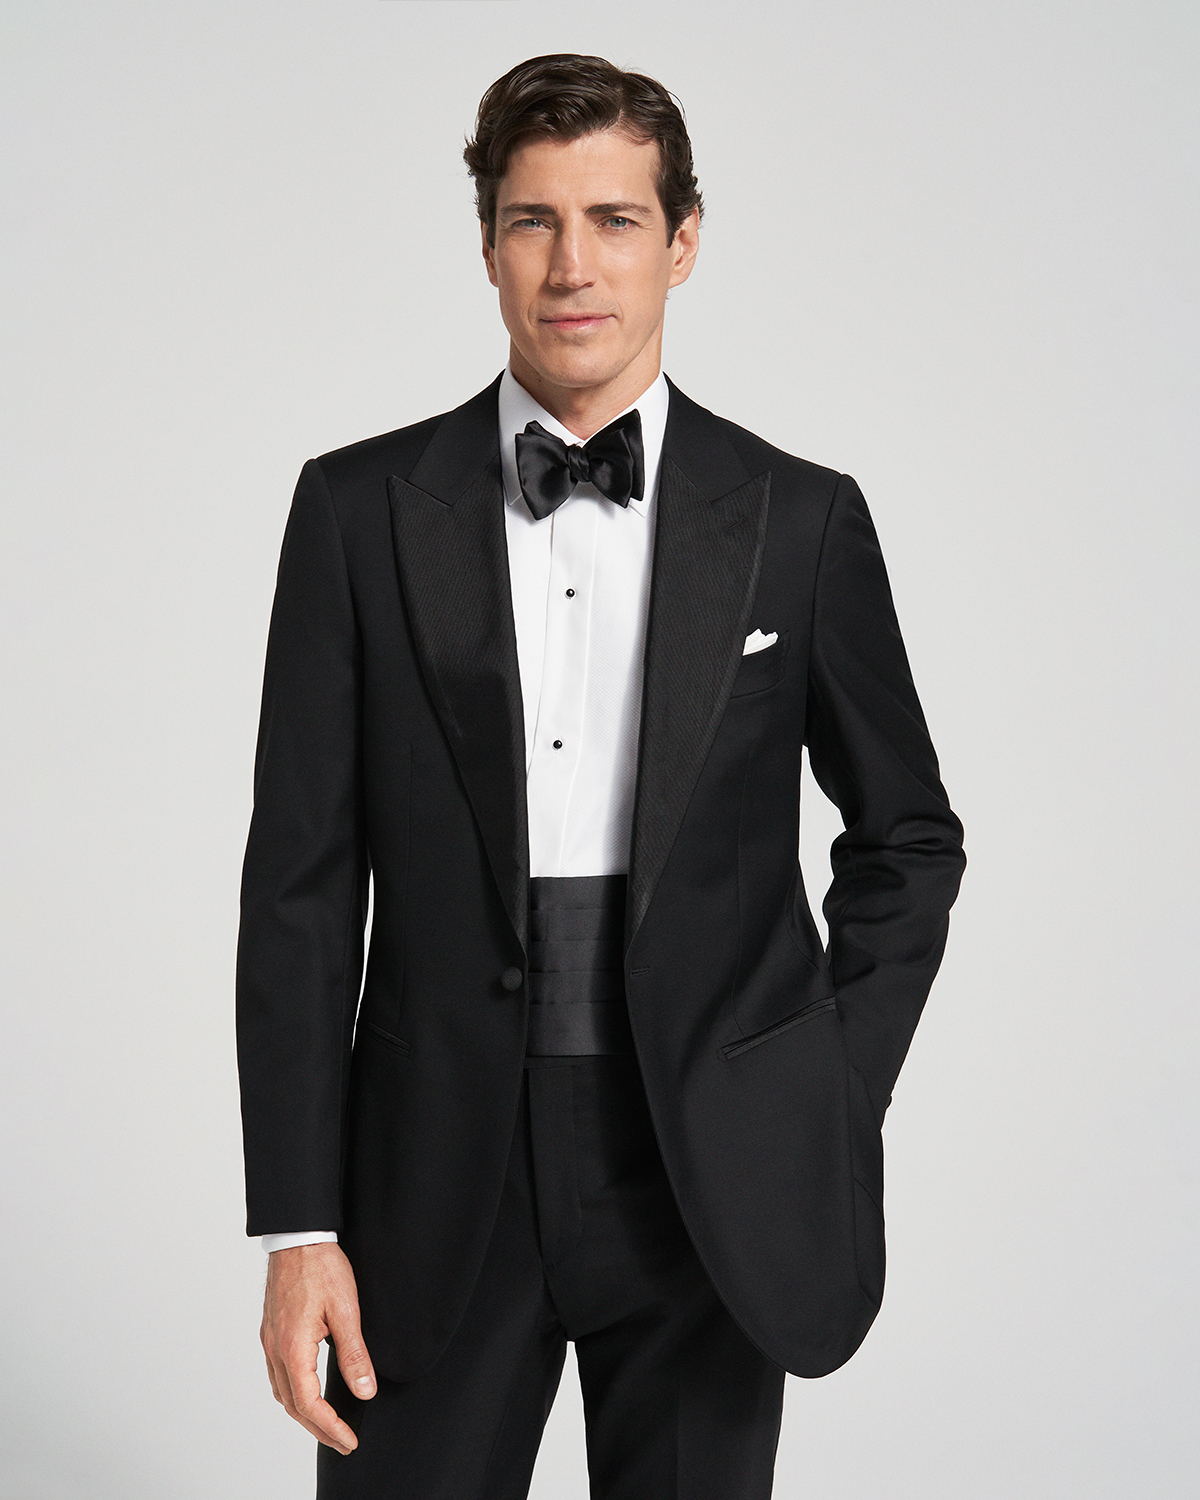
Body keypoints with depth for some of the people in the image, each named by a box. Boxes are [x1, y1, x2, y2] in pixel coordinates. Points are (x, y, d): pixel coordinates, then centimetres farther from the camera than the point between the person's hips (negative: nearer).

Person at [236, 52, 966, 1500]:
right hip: (442, 1171, 0)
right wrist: (297, 1225, -4)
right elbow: (301, 882, 0)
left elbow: (907, 834, 12)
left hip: (709, 1178, 1)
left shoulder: (799, 520, 1)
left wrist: (834, 1104, 2)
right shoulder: (362, 509, 0)